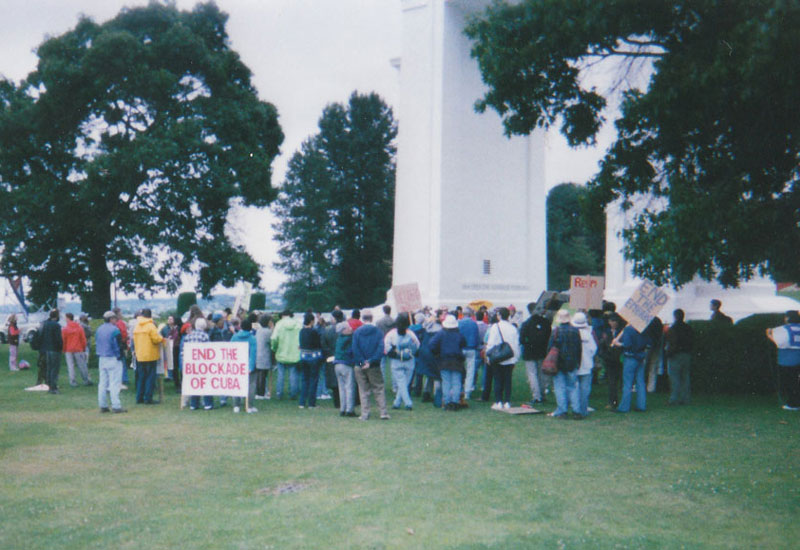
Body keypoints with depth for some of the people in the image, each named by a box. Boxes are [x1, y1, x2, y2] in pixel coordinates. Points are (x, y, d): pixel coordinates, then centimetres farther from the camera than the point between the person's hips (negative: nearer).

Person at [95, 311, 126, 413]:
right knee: (114, 383, -6)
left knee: (102, 383, 10)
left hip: (101, 359, 7)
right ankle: (116, 406, -8)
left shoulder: (99, 330, 11)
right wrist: (120, 357, -5)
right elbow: (118, 345, -13)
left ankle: (103, 405, 12)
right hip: (113, 359, -7)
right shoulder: (114, 330, -13)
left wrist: (99, 356, 19)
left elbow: (97, 344, 16)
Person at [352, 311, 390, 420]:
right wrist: (371, 361, -13)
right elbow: (381, 348, -12)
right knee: (378, 389, 7)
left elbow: (355, 349, -11)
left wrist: (362, 361, -9)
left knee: (363, 391, 8)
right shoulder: (377, 331, -3)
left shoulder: (357, 332, -2)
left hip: (360, 366, 1)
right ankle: (383, 413, 3)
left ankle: (365, 414, 7)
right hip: (374, 366, -1)